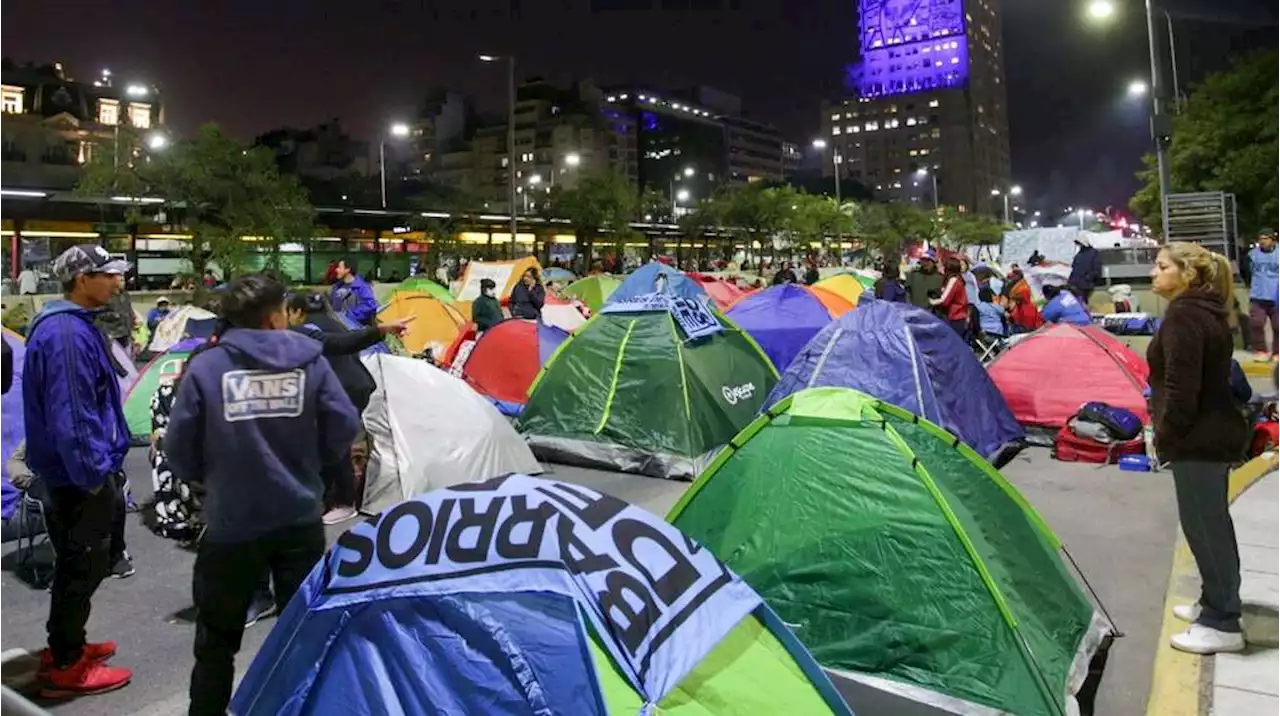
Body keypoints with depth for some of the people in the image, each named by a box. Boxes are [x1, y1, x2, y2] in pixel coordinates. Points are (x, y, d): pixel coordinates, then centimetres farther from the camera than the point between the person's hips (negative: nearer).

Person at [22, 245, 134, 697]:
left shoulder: (72, 325, 11)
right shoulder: (67, 333, -23)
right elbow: (70, 414, -27)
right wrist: (92, 473, -21)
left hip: (78, 470, 10)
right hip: (79, 475, -10)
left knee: (80, 564, 21)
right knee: (83, 567, 3)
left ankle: (66, 646, 36)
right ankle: (65, 668, 17)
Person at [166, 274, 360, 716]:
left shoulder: (205, 367, -7)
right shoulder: (310, 361, -5)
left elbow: (179, 448, -4)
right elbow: (344, 429, -5)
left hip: (232, 523, -1)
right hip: (301, 518, 1)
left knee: (217, 634, 19)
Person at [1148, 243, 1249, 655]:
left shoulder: (1183, 315, -18)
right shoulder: (1206, 312, 13)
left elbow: (1182, 388, -23)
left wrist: (1166, 436, -13)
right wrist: (1170, 434, 17)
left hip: (1198, 440, -10)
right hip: (1214, 433, 10)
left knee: (1204, 526, -2)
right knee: (1211, 523, 19)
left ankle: (1222, 625, 8)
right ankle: (1216, 604, 32)